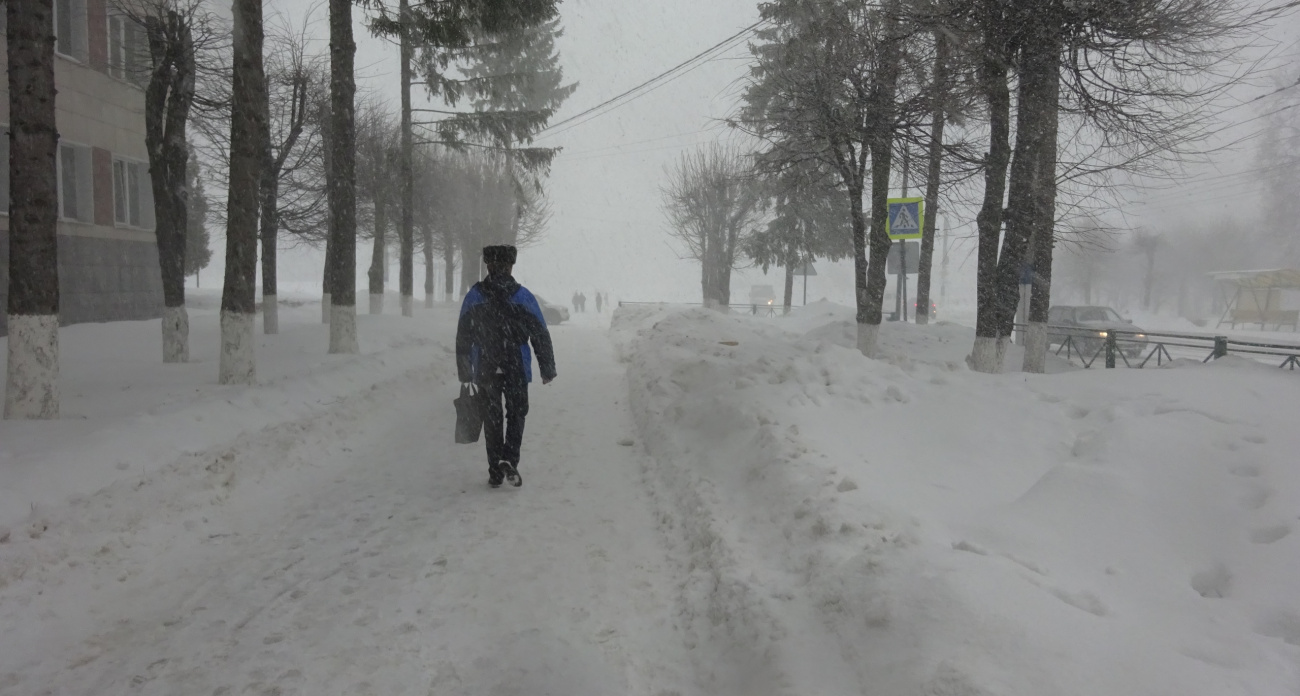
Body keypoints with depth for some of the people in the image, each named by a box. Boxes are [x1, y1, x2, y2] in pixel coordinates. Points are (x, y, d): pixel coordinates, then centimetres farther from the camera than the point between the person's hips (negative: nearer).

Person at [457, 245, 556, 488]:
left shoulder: (473, 297, 0)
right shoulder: (523, 297, -5)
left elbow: (462, 339, 3)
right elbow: (541, 336, -3)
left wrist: (465, 373, 10)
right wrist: (548, 369, 6)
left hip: (484, 371, 1)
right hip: (517, 370, -1)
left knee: (492, 419, 12)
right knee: (516, 414, 15)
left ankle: (496, 472, 14)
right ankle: (509, 460, -4)